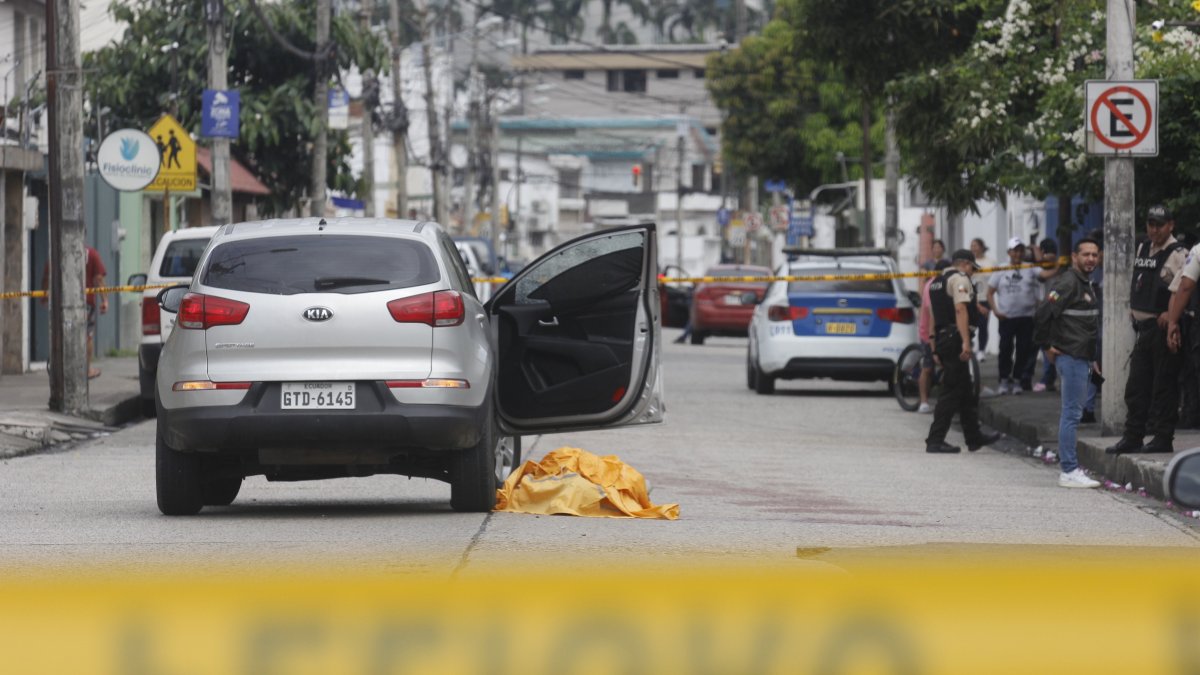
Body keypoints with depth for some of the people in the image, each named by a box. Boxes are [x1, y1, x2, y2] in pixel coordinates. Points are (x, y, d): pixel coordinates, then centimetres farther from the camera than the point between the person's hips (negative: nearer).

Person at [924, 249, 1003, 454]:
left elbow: (933, 315, 23)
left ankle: (974, 437, 24)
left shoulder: (937, 281, 22)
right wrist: (966, 342, -26)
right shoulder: (960, 279, -7)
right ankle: (935, 440, -10)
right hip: (955, 339, -10)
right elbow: (960, 310, -20)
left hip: (942, 338, 10)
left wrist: (935, 346, 24)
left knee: (965, 392, 17)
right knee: (951, 392, -8)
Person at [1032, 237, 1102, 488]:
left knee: (1071, 412, 13)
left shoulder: (1086, 284, 18)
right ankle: (1069, 471, -10)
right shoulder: (1067, 283, -14)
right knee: (1071, 413, -10)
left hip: (1082, 357, 10)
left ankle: (1069, 466, 19)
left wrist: (1091, 357, 21)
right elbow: (1045, 312, -22)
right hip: (1071, 356, -10)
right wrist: (1047, 345, -15)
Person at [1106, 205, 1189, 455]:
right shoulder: (1143, 249, 15)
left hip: (1163, 328, -8)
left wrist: (1171, 314, -25)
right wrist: (1133, 311, 15)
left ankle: (1163, 438, 3)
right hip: (1143, 328, 8)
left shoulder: (1177, 254, -11)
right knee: (1136, 386, 11)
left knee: (1164, 386, -2)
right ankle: (1132, 437, 17)